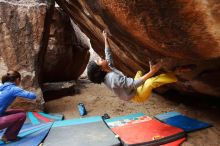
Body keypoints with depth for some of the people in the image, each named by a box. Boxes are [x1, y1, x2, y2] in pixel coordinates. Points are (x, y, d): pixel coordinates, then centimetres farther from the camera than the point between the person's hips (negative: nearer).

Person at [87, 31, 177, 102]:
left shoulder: (109, 69, -7)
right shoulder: (113, 78, -35)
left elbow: (108, 54, 7)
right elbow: (134, 84, -38)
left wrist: (106, 39, 15)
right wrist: (151, 72, -40)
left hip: (134, 91, 10)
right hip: (137, 96, -10)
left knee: (139, 72, 25)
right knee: (151, 81, -30)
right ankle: (173, 77, -7)